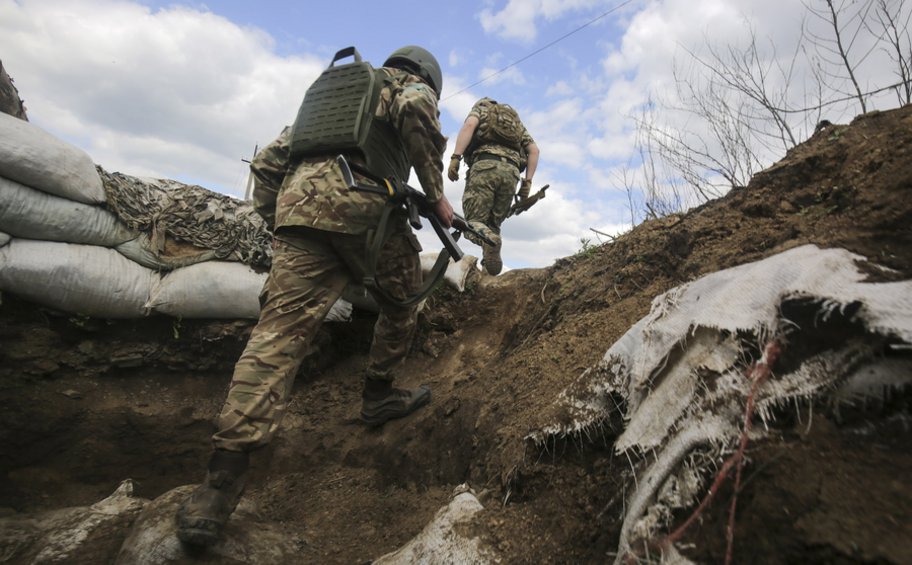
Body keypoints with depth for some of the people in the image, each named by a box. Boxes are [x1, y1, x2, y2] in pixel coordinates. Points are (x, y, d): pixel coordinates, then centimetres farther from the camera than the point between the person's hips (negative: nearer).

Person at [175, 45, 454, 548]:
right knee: (404, 295, 19)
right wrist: (436, 194, -2)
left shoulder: (327, 88, 40)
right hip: (361, 202, -5)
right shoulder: (410, 86, 24)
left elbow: (267, 162, 30)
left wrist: (276, 223, 29)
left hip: (298, 201, 5)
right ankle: (378, 395, 26)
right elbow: (415, 112, -6)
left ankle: (223, 480, -10)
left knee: (280, 329, -5)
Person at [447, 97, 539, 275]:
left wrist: (455, 157, -12)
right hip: (511, 171, 4)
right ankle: (489, 272, -11)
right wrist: (527, 181, 12)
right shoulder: (516, 121, 36)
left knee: (474, 221, -3)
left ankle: (488, 240, -37)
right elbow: (534, 150, 21)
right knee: (493, 224, 11)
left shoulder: (480, 109, 24)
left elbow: (469, 125, -1)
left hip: (485, 165, -4)